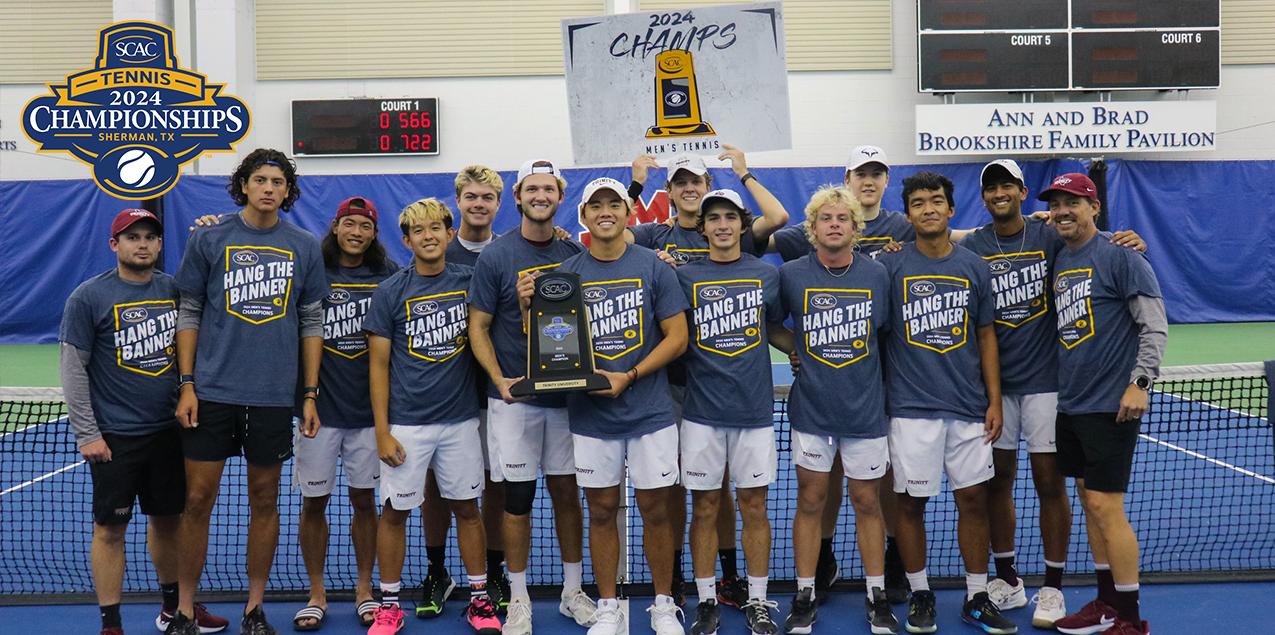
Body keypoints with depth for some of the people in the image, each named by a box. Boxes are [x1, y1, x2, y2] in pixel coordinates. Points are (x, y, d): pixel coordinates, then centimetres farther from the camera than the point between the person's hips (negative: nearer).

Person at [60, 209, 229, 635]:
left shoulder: (174, 289, 6)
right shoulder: (88, 297, -6)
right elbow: (72, 369, -7)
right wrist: (86, 434, -10)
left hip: (169, 429, 5)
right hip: (114, 437, -4)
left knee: (168, 520, 15)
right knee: (110, 529, 2)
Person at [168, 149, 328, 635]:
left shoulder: (305, 248, 5)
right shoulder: (208, 239, 2)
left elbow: (312, 322, 8)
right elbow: (188, 313, 5)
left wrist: (310, 395, 4)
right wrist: (187, 385, -3)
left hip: (274, 396, 1)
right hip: (211, 392, -1)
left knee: (264, 501, 8)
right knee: (198, 500, 2)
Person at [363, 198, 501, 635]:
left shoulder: (470, 282, 4)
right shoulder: (390, 293, -2)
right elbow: (379, 365, -2)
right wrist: (382, 431, -8)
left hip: (460, 419, 2)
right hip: (407, 424, -2)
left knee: (467, 507, 9)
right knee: (395, 511, 4)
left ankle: (479, 598, 20)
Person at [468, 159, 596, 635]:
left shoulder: (576, 255, 6)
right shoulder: (495, 256, -3)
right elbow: (478, 328, -3)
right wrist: (500, 380, -15)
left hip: (567, 395, 3)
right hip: (514, 397, -3)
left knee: (567, 491, 9)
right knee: (518, 496, 3)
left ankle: (573, 592, 23)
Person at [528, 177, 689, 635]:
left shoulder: (653, 266, -1)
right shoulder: (565, 273, 4)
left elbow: (677, 337, -3)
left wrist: (629, 376, -13)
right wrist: (528, 306, -12)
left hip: (650, 410, -1)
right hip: (590, 414, 2)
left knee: (655, 510, 6)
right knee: (601, 511, 9)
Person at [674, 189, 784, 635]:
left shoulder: (766, 274, 8)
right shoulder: (684, 276, 4)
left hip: (754, 409, 1)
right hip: (702, 411, -1)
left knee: (754, 506, 6)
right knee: (705, 507, 6)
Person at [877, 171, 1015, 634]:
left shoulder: (974, 266, 7)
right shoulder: (889, 267, 0)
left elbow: (986, 335, 11)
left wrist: (994, 401, 6)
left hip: (969, 405, 2)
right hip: (911, 407, -2)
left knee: (973, 499, 7)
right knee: (911, 503, 3)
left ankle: (977, 598, 20)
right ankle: (920, 595, 19)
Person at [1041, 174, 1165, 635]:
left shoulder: (1119, 255, -9)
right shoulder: (1059, 261, 12)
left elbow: (1155, 324, -12)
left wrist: (1140, 382, -19)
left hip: (1111, 403, -7)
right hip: (1071, 402, 7)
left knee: (1105, 505, -6)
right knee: (1089, 501, 12)